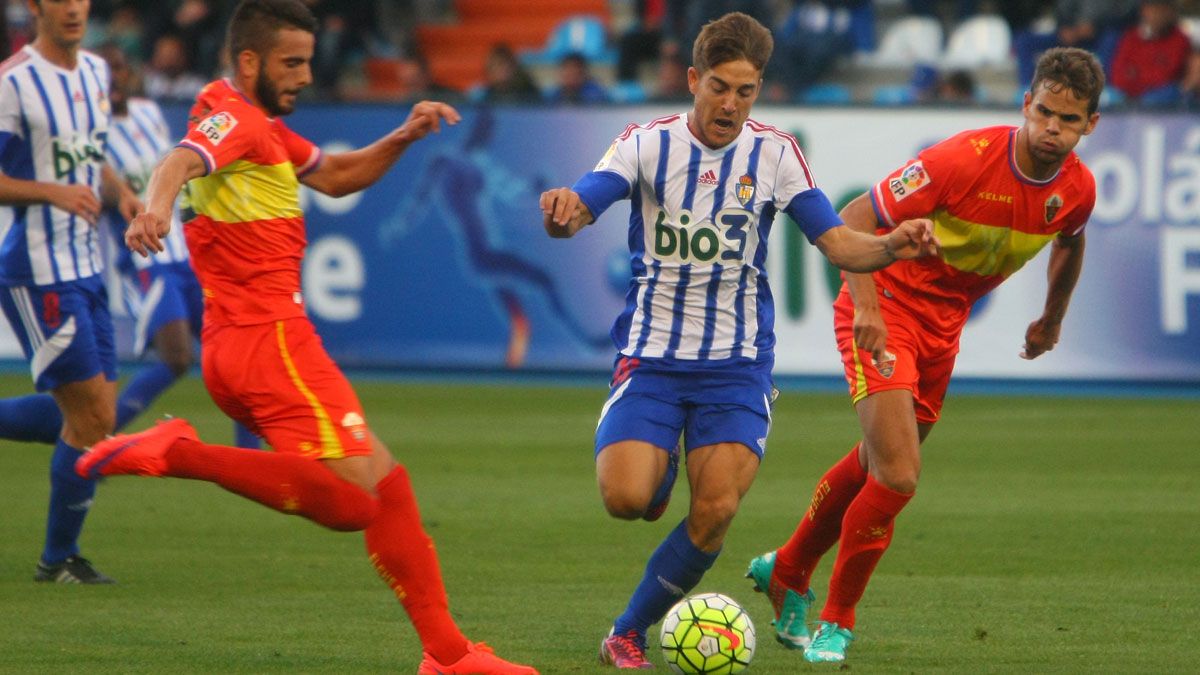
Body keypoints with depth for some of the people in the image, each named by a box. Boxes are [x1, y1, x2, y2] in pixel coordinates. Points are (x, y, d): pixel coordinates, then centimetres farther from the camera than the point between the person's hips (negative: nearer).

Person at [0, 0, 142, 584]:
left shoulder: (95, 73, 11)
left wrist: (121, 193, 4)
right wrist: (55, 192, -27)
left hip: (85, 267, 8)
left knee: (91, 415, 7)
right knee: (93, 414, -6)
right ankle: (59, 557, 8)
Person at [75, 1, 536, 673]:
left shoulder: (264, 128, 23)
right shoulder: (232, 117, -9)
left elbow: (337, 176, 35)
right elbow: (181, 162, -32)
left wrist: (405, 137, 17)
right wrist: (158, 205, -56)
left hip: (237, 345, 11)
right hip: (270, 336, -11)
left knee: (387, 484, 15)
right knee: (353, 502, -21)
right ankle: (179, 454, -24)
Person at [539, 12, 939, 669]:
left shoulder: (774, 153, -1)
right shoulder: (649, 143, -5)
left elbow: (835, 242, -1)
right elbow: (579, 208, -18)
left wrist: (890, 246, -23)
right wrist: (563, 213, -43)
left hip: (736, 362, 1)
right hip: (650, 355, -1)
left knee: (715, 511, -15)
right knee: (625, 498, -19)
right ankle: (660, 466, 19)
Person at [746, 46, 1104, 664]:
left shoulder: (1078, 189, -6)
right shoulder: (965, 159, -26)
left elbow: (1068, 243, 21)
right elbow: (854, 219, -21)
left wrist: (1052, 320, 28)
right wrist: (866, 305, -33)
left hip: (944, 326, 7)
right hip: (884, 308, -7)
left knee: (876, 464, 19)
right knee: (897, 476, -17)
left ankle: (786, 572, 44)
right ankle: (836, 623, 2)